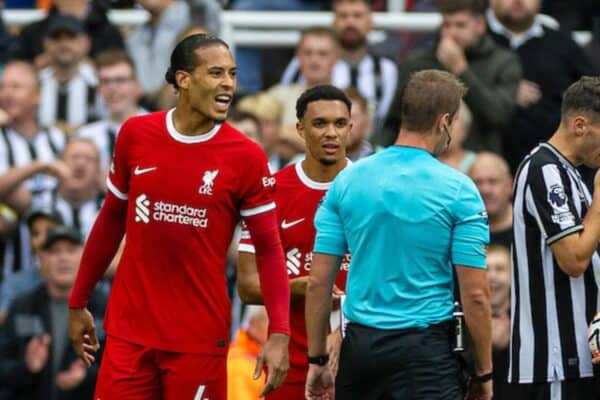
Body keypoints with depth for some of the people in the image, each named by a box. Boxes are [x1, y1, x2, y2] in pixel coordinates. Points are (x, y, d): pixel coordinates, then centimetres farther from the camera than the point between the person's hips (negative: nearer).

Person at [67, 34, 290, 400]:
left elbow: (268, 248, -3)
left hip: (200, 339, -2)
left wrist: (279, 333, -13)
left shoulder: (246, 156, -5)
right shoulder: (136, 135, 2)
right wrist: (79, 303, 16)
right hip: (129, 331, 2)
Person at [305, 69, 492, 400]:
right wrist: (483, 373, 1)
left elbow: (318, 282, 4)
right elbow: (475, 294, -8)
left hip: (360, 345, 4)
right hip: (424, 348, -4)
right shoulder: (458, 190, -7)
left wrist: (317, 360, 11)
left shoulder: (347, 181, 4)